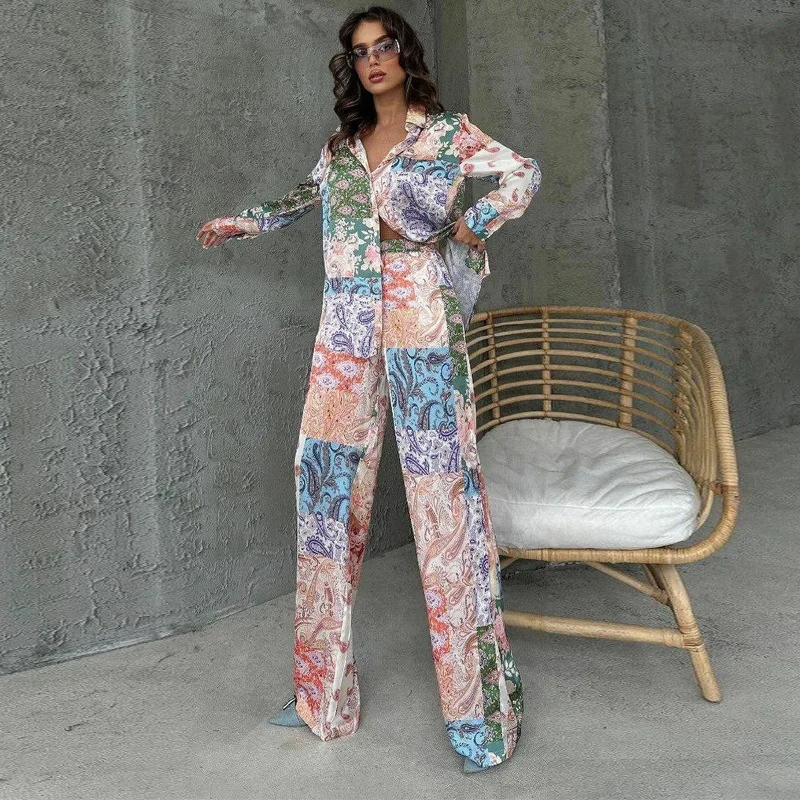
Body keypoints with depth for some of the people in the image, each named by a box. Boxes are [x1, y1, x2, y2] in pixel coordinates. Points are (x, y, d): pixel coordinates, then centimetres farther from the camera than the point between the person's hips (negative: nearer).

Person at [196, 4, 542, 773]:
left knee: (443, 490, -7)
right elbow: (308, 194, 35)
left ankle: (478, 706, 3)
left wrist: (474, 221, -14)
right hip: (347, 335, 5)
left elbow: (524, 175, 3)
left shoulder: (445, 132, 6)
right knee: (330, 485, 4)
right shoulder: (343, 144, 18)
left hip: (422, 331, -4)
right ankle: (324, 686, 18)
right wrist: (242, 221, 41)